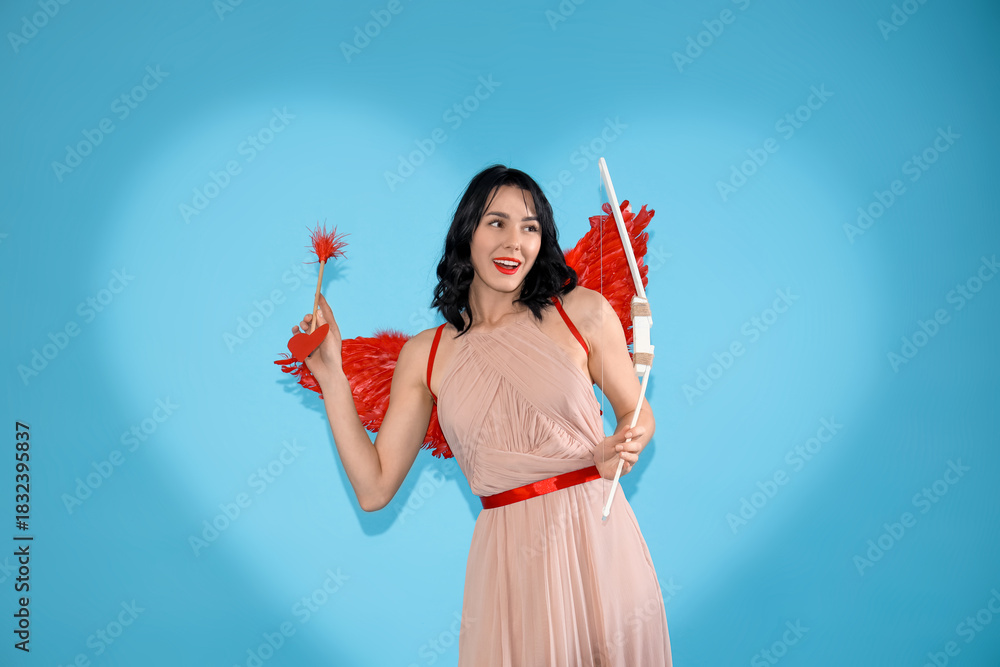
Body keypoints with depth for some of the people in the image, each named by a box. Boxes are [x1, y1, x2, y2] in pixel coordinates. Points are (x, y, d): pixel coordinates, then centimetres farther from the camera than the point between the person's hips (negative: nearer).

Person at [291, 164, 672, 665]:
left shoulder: (583, 312, -2)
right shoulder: (424, 355, 2)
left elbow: (636, 414, 9)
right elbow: (374, 488, 0)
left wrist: (621, 447, -14)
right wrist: (330, 376, -1)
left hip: (599, 537, 0)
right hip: (509, 556, 0)